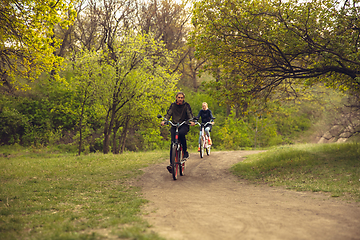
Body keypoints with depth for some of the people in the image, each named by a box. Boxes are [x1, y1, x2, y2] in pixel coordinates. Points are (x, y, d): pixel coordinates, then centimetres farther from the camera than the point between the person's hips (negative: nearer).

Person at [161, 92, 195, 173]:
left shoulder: (186, 105, 3)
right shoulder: (173, 105, 9)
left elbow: (190, 114, -3)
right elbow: (168, 113, 3)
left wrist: (191, 121, -24)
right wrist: (164, 120, -16)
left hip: (184, 125, -2)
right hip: (174, 125, 2)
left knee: (181, 133, -37)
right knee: (173, 143, -14)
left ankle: (185, 151, -18)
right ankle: (171, 163, -14)